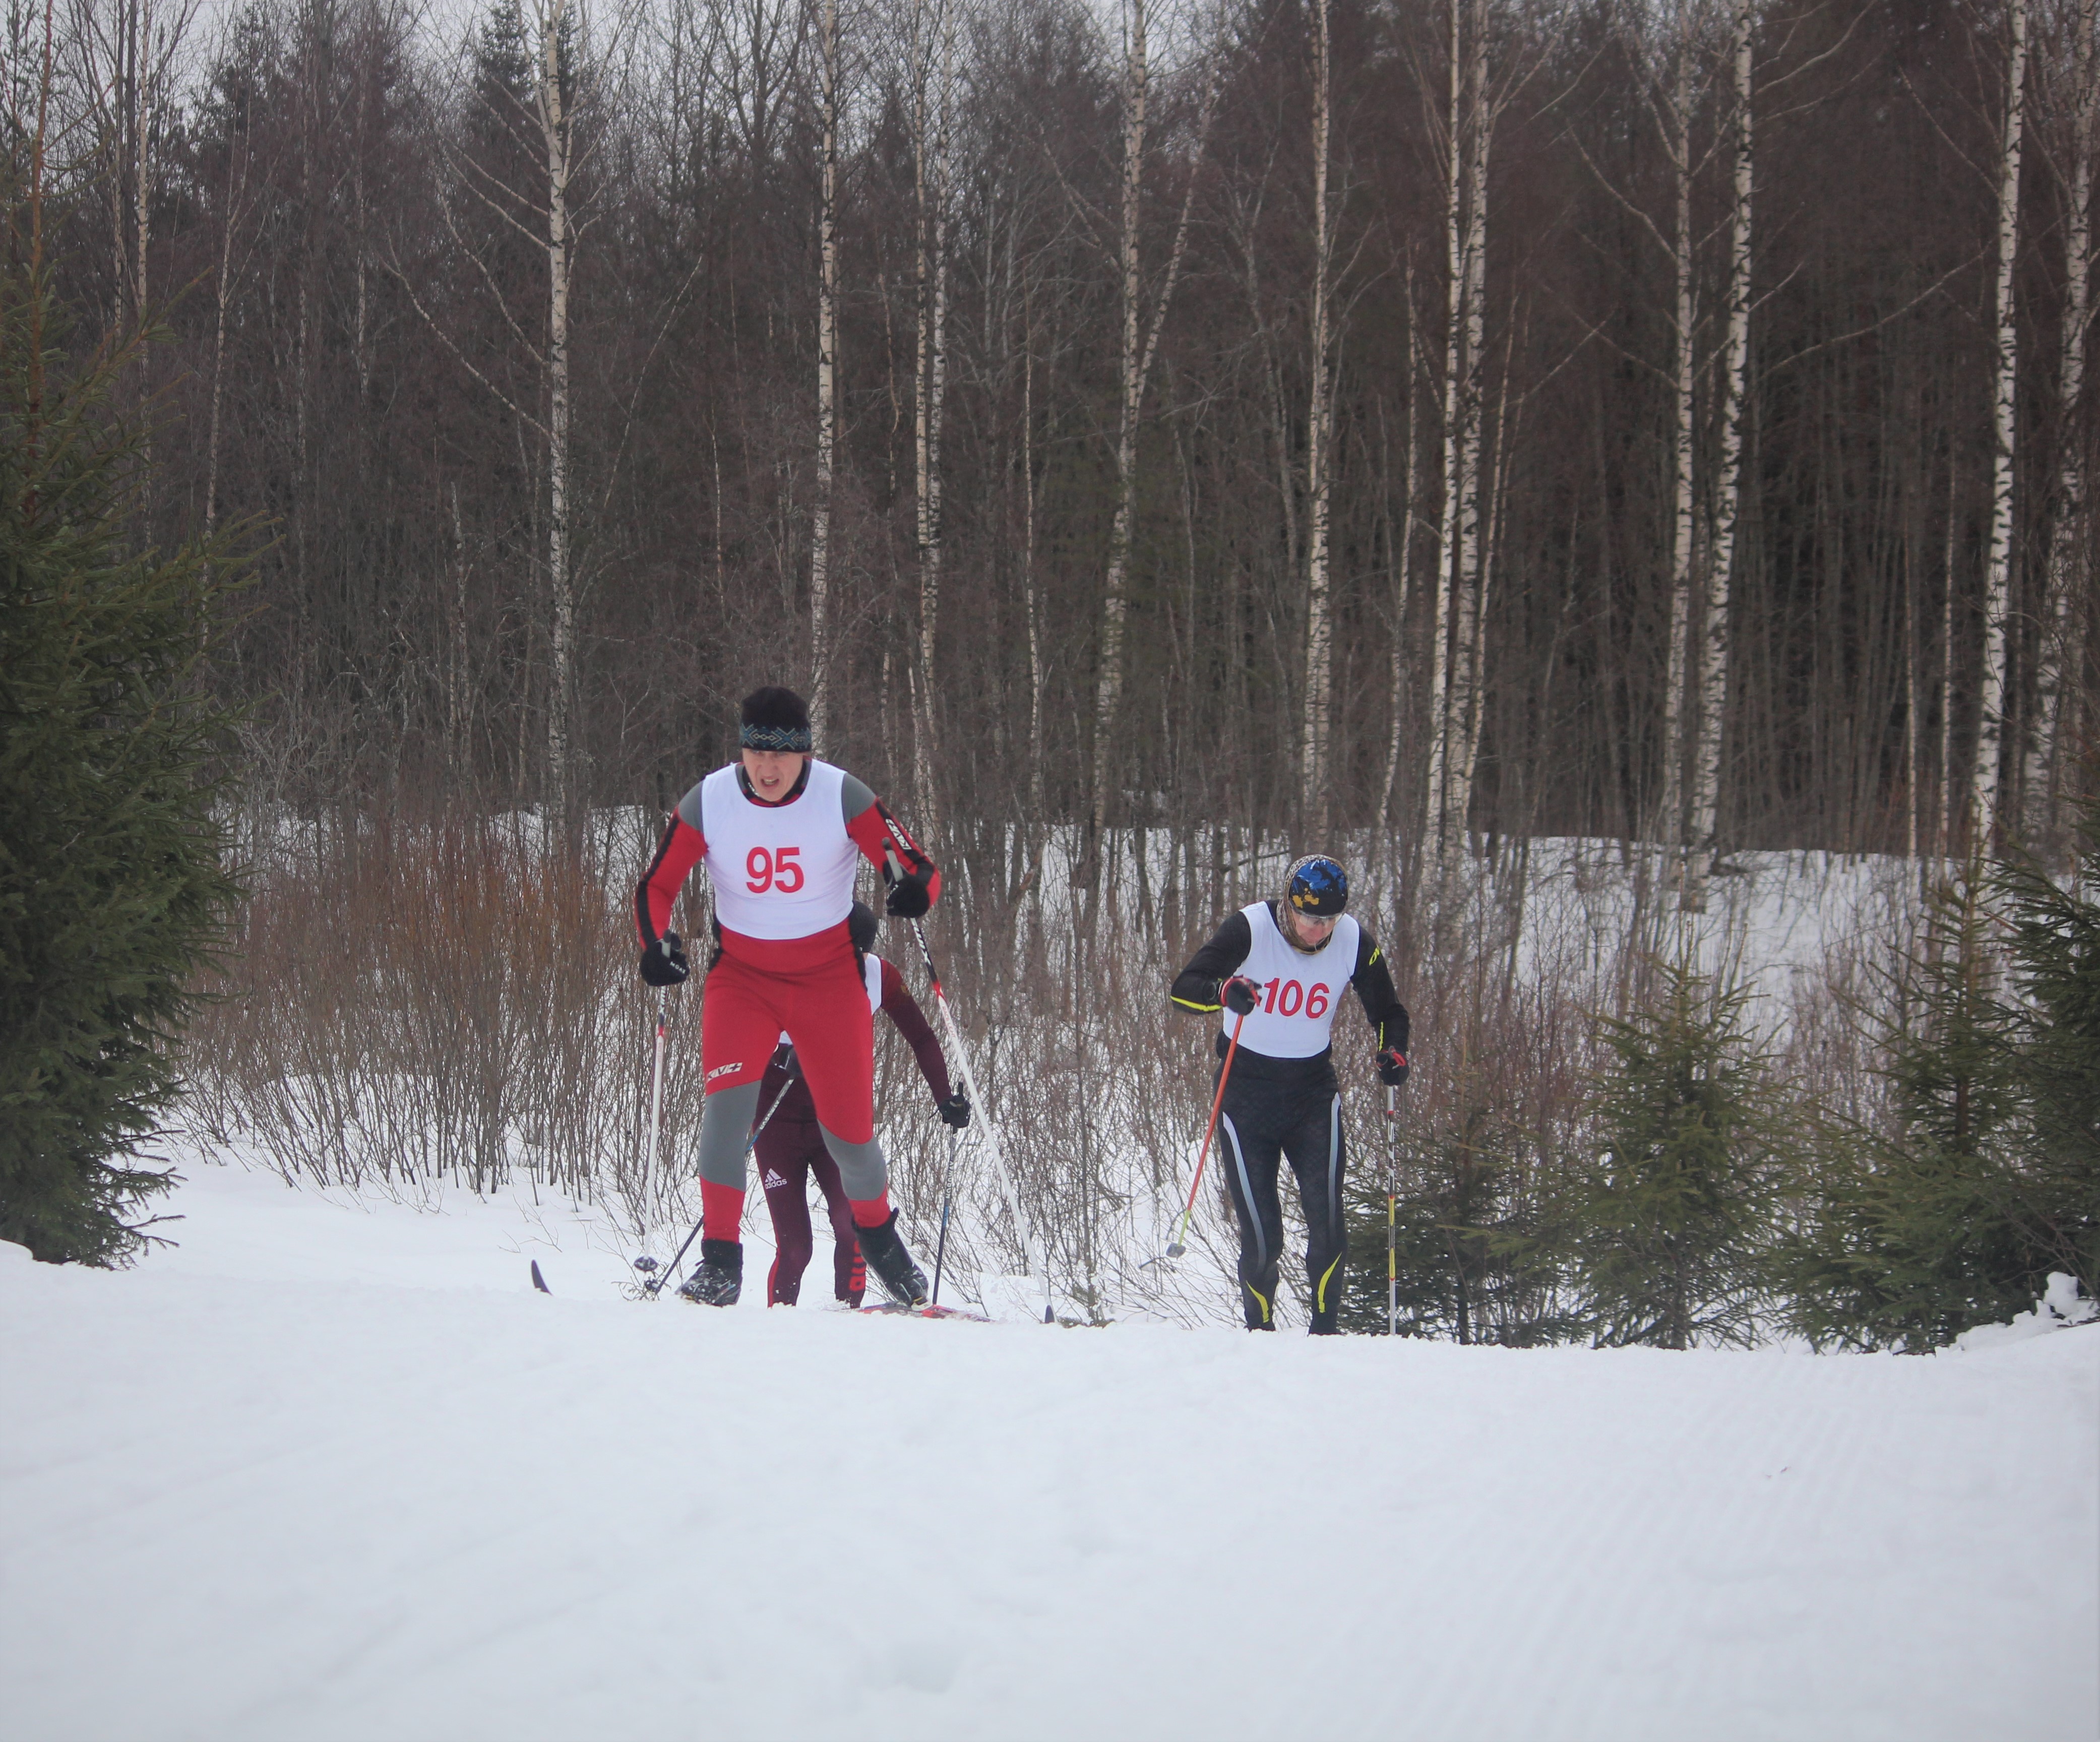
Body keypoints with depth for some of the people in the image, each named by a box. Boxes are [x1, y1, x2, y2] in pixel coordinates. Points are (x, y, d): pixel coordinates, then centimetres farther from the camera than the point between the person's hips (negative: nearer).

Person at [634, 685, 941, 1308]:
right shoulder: (708, 802, -11)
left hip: (829, 976, 0)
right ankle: (720, 1257, -13)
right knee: (727, 1098, -22)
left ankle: (877, 1235, 32)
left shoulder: (843, 798, -14)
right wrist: (658, 945, -20)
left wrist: (913, 890, -38)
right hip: (742, 973, 1)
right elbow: (657, 885, 0)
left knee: (849, 1126, 2)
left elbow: (918, 870, -13)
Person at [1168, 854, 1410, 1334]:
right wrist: (1224, 992, -42)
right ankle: (1260, 1331, 18)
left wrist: (1394, 1051, -15)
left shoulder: (1354, 943, -6)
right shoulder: (1250, 930, -15)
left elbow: (1388, 1013, 7)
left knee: (1326, 1218, -13)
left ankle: (1325, 1329, 1)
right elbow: (1183, 988, -20)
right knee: (1261, 1235, -2)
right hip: (1247, 1092, -2)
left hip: (1313, 1092, 2)